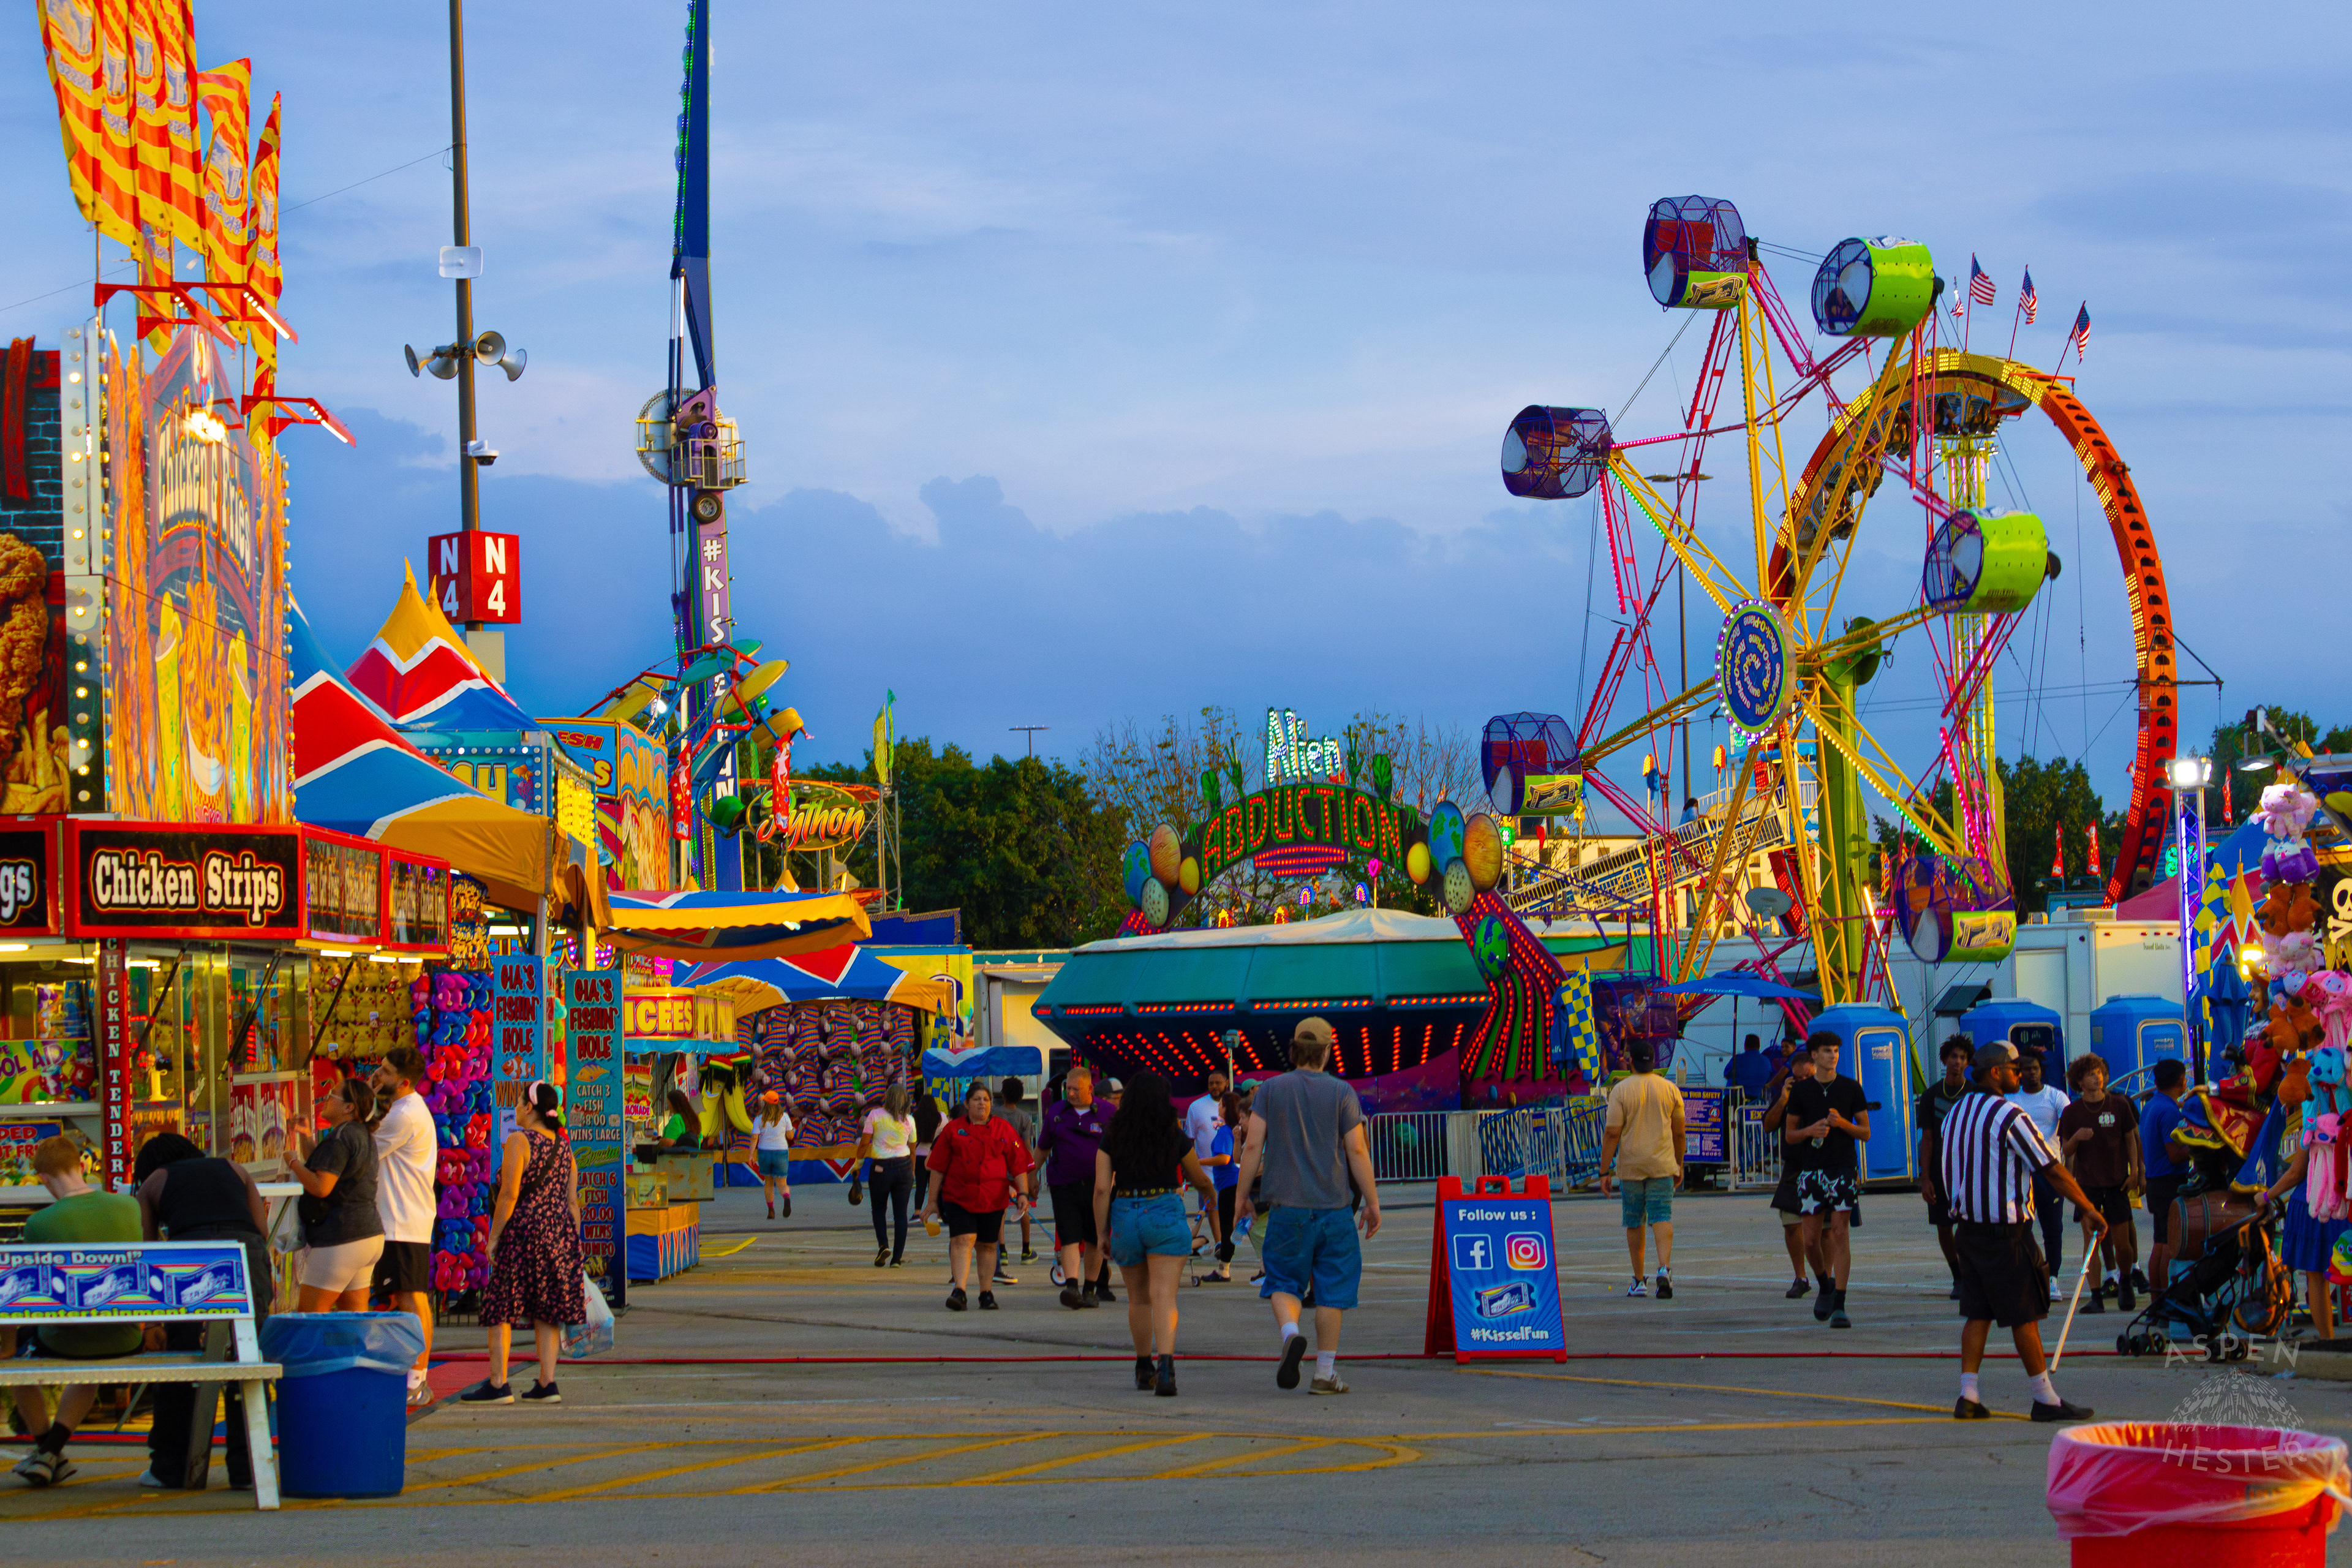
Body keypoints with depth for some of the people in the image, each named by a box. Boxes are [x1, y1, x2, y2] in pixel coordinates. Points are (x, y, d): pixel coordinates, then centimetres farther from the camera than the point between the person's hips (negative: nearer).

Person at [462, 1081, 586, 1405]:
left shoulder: (519, 1141, -8)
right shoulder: (564, 1148, 11)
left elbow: (510, 1194, -14)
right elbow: (573, 1202, 11)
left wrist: (494, 1237, -9)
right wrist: (573, 1244, 16)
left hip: (523, 1232, -7)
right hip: (559, 1232, 7)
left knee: (499, 1308, -1)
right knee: (546, 1310, 9)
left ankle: (498, 1384, -5)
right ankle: (547, 1384, 5)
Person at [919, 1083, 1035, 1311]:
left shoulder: (1003, 1129, 5)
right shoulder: (953, 1130, 4)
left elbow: (1019, 1164, 7)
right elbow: (938, 1168, 7)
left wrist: (1023, 1193, -2)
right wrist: (933, 1200, 7)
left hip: (993, 1198, 1)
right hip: (958, 1196, -1)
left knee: (988, 1245, 9)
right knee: (963, 1240, -15)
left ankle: (986, 1293, 21)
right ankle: (959, 1291, -23)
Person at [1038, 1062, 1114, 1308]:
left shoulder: (1107, 1112, 0)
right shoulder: (1056, 1112, 6)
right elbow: (1042, 1148, 16)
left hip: (1097, 1185, 0)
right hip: (1064, 1186, 0)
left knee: (1095, 1241, 6)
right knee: (1069, 1238, -11)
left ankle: (1089, 1289, 18)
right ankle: (1072, 1286, -22)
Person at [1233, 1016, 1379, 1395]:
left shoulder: (1270, 1090, 1)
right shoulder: (1341, 1093, -2)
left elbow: (1253, 1145, -3)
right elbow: (1357, 1150, -5)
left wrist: (1242, 1195, 6)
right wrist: (1372, 1202, 1)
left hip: (1287, 1206, 1)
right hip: (1333, 1207, -1)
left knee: (1283, 1282, 10)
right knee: (1331, 1288, 6)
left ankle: (1290, 1332, -20)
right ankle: (1326, 1371, 4)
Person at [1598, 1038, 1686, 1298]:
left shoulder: (1621, 1090, -7)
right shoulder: (1670, 1090, 2)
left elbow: (1611, 1134, -10)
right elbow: (1679, 1133, 9)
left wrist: (1604, 1172, -6)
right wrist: (1679, 1165, 21)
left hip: (1630, 1166, -1)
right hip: (1662, 1165, 1)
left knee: (1634, 1222, 10)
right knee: (1662, 1217, -2)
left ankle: (1638, 1281, 14)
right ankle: (1664, 1268, -24)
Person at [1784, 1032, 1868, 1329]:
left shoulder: (1851, 1088, 4)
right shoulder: (1801, 1091, 6)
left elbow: (1865, 1133, 6)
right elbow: (1789, 1135, 10)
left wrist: (1842, 1123, -13)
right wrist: (1811, 1130, -11)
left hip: (1843, 1169, -1)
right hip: (1811, 1170, 1)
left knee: (1839, 1234, -9)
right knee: (1812, 1239, 1)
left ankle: (1839, 1306, -9)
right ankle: (1827, 1284, 30)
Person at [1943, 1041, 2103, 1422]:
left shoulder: (1957, 1112, 10)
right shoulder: (2010, 1116, -15)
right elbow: (2053, 1170, -13)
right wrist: (2091, 1210, -5)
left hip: (1968, 1226, 8)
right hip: (2005, 1230, -8)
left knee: (1977, 1313, 9)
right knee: (2024, 1314, -1)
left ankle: (1968, 1396, 5)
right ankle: (2045, 1399, 5)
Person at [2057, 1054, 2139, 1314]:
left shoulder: (2119, 1105, 2)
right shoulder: (2071, 1112, 0)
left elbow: (2131, 1139, 10)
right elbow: (2066, 1151, 3)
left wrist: (2134, 1171, 1)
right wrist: (2076, 1138, -19)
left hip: (2117, 1182, 1)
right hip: (2087, 1182, -1)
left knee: (2122, 1241, 2)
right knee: (2090, 1236, -8)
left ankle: (2125, 1282, 30)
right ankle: (2095, 1297, -3)